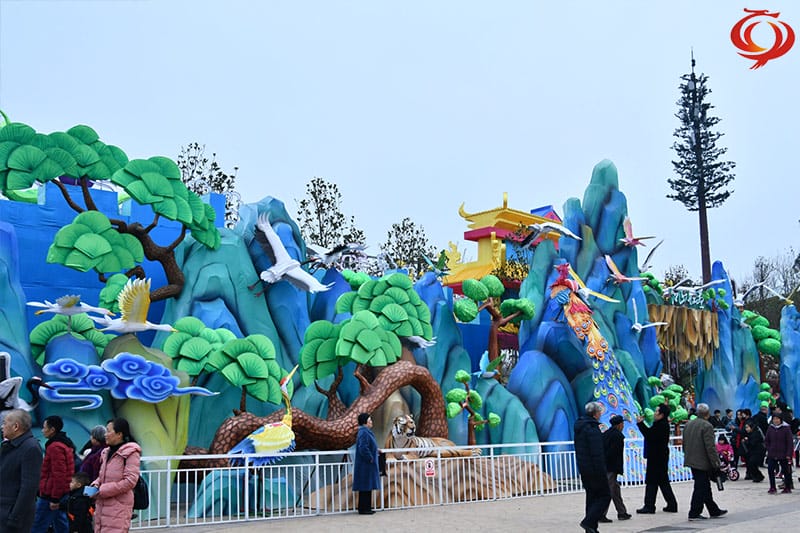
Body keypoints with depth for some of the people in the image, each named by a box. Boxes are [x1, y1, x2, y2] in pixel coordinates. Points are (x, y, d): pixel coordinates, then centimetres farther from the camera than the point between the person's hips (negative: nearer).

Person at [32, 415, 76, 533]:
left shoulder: (55, 447, -16)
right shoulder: (65, 444, 15)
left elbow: (58, 474, -21)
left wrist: (54, 498, -20)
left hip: (50, 494, -10)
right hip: (62, 493, 10)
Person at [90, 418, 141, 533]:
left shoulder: (131, 453, -8)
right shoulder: (107, 452, 15)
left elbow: (130, 481, -15)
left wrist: (103, 490, -14)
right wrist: (96, 484, 4)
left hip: (118, 507, -8)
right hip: (102, 505, 8)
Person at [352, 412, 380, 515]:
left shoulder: (366, 432, 14)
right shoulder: (364, 433, -18)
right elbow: (363, 448, -26)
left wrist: (375, 451, 14)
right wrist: (370, 458, -18)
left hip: (367, 465, 10)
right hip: (366, 465, -10)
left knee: (367, 487, 12)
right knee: (365, 487, -5)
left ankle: (366, 508, 17)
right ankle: (363, 509, 0)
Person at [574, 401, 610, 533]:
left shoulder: (579, 427, 13)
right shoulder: (592, 428, -17)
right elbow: (597, 453, -20)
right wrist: (601, 472, -19)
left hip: (584, 469, 9)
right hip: (594, 469, -9)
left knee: (592, 496, 14)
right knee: (605, 496, -1)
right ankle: (589, 521, -11)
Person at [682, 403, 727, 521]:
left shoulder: (688, 424, 9)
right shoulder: (707, 426, -16)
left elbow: (684, 444, 16)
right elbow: (710, 447, -18)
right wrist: (716, 463, -13)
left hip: (691, 461, 8)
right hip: (702, 462, -8)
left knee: (705, 487, 17)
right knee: (700, 488, -1)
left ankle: (714, 511, 27)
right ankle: (694, 513, 2)